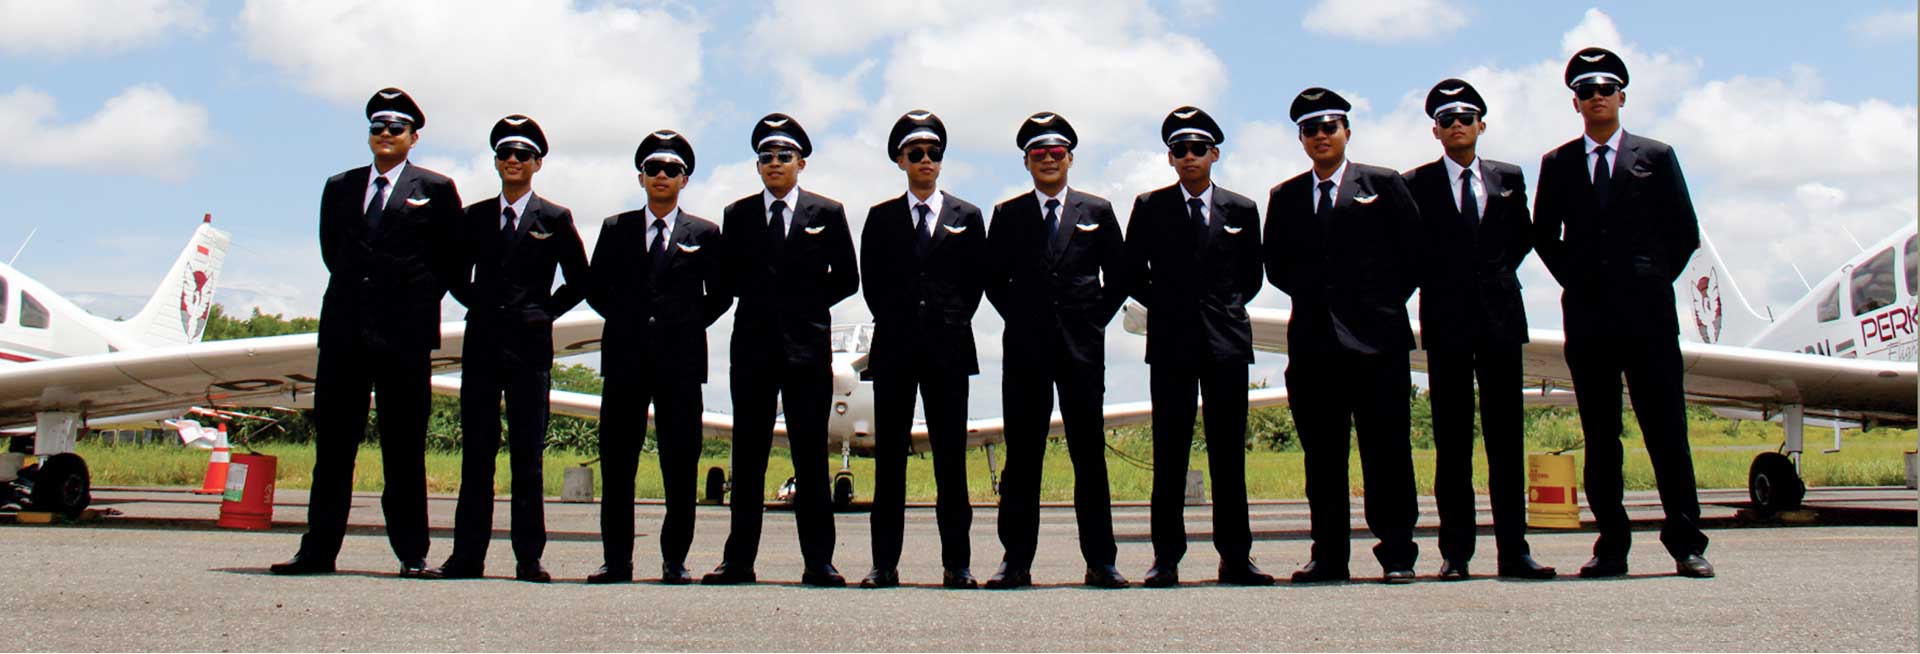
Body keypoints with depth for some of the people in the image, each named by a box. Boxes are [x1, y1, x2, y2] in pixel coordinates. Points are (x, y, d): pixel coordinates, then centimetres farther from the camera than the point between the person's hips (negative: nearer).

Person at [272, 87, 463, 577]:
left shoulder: (435, 189, 5)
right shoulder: (339, 187, 16)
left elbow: (452, 258, 7)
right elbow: (330, 248, 24)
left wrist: (418, 300, 5)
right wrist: (355, 292, 15)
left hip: (404, 334, -4)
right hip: (344, 329, 4)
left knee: (404, 447, 0)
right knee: (333, 442, 5)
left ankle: (412, 552, 5)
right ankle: (318, 549, 10)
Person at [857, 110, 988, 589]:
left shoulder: (966, 217, 11)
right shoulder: (881, 218, 12)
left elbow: (976, 281, 10)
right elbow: (872, 282, 11)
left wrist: (952, 324, 4)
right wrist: (896, 324, 4)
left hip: (949, 346, 0)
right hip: (894, 347, 1)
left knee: (951, 456, -1)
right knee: (889, 455, 0)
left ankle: (957, 563, 3)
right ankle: (885, 563, 3)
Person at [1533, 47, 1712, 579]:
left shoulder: (1657, 156, 9)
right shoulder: (1557, 165, 12)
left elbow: (1685, 232, 9)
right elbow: (1544, 235, 16)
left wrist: (1655, 283, 3)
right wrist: (1578, 284, 6)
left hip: (1648, 315, -1)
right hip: (1587, 316, 2)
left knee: (1667, 431, -3)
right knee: (1599, 439, 3)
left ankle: (1686, 544, 2)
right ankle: (1612, 546, 8)